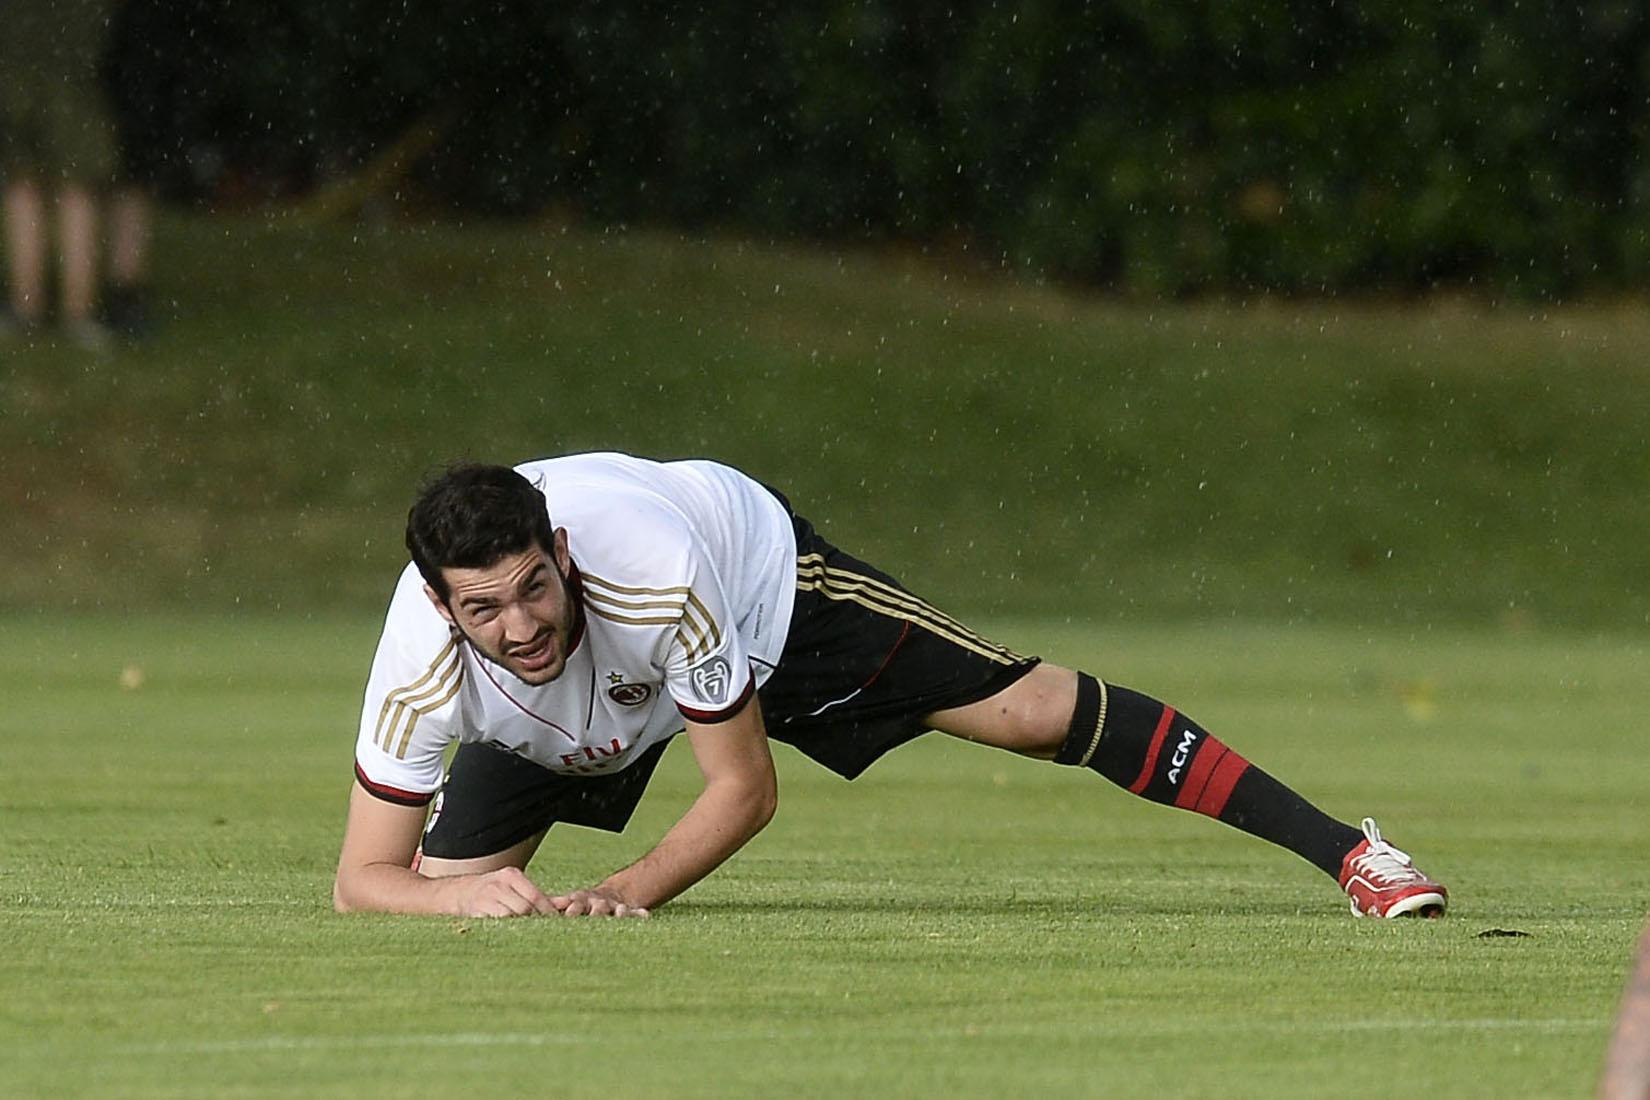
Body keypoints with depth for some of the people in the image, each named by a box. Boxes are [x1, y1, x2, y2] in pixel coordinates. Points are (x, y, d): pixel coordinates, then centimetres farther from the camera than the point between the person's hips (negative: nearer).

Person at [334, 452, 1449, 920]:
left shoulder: (649, 568, -43)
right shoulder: (425, 657, -37)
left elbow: (746, 788, -30)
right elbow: (365, 880, -30)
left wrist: (633, 889, -43)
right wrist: (469, 895, -50)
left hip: (755, 568, -3)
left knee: (1032, 708, -11)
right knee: (449, 875, -9)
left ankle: (1346, 849, -3)